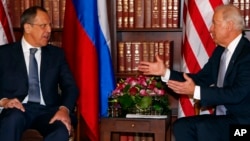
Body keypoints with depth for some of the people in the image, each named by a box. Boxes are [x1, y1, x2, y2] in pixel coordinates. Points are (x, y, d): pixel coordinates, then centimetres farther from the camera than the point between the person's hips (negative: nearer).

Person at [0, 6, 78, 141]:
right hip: (19, 109, -1)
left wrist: (64, 109, -13)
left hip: (47, 110, 2)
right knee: (14, 119, -38)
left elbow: (70, 86, 8)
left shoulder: (56, 54, 16)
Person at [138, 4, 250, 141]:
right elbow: (201, 79, 12)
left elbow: (237, 94, -26)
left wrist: (195, 91, -29)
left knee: (203, 128, -30)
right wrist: (165, 72, 4)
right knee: (181, 126, -6)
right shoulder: (220, 50, 10)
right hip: (223, 116, 8)